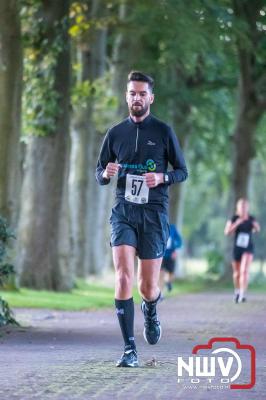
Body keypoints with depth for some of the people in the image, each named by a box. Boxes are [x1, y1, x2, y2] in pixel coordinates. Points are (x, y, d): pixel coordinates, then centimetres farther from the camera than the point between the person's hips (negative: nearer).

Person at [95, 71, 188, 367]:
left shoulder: (163, 132, 3)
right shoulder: (115, 133, 8)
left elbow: (182, 171, 8)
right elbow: (99, 174, 17)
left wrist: (162, 178, -14)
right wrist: (106, 173, -8)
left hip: (154, 213, -1)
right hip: (123, 212, 1)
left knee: (148, 287, 2)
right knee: (123, 277, -16)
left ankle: (150, 309, 41)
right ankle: (129, 349, -13)